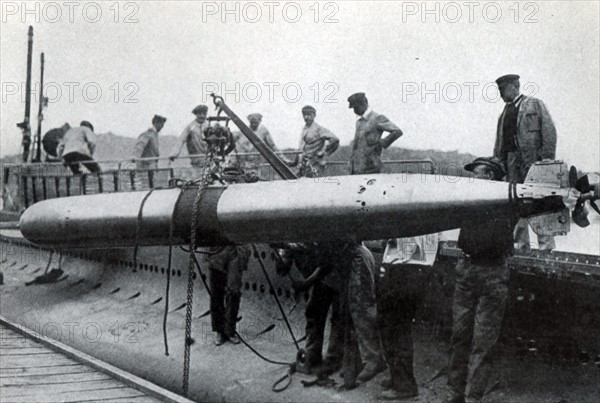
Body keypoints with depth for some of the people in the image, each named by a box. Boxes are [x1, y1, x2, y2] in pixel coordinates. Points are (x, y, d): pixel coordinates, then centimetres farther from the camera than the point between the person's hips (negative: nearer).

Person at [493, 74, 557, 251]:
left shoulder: (534, 104, 7)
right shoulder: (506, 111, 22)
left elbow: (549, 130, -1)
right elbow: (499, 140, 21)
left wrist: (548, 158, -10)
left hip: (533, 158, -5)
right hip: (512, 160, 5)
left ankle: (546, 245, -6)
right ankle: (521, 244, 6)